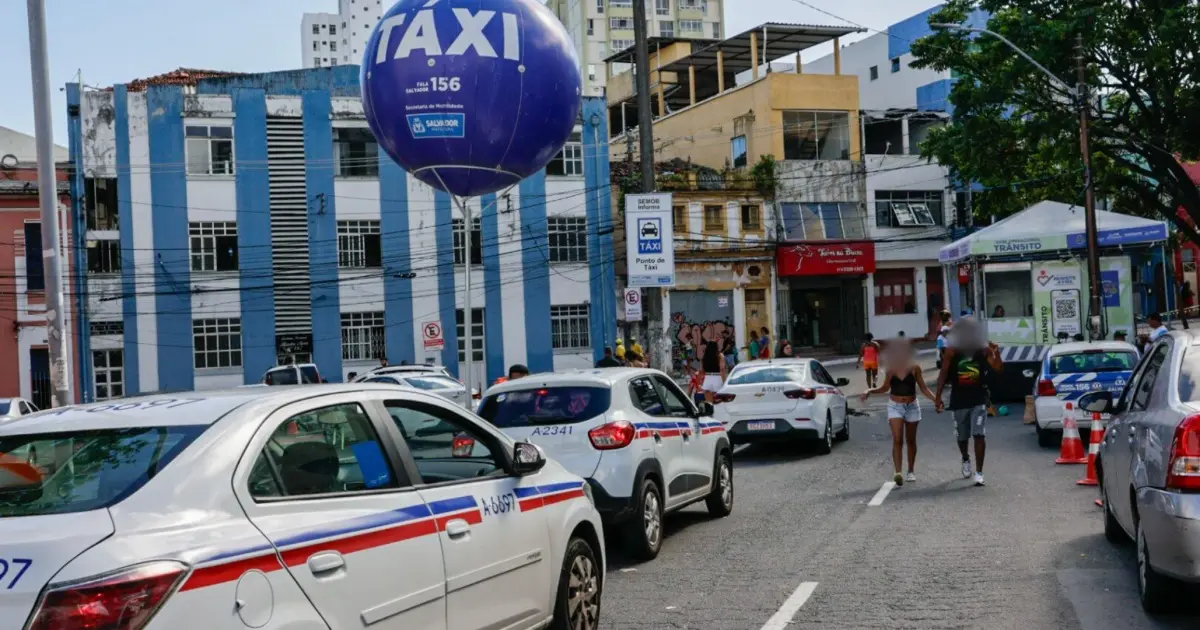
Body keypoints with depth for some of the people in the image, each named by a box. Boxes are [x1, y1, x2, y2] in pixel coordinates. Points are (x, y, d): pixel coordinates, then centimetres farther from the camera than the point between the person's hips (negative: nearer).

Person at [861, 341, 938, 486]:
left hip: (912, 406, 1)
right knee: (897, 440, -13)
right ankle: (898, 473, -20)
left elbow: (923, 388, 0)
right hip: (895, 406, -1)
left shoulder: (914, 368, -6)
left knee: (910, 440, 12)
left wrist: (935, 399, -13)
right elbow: (885, 388, 8)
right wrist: (870, 391, -5)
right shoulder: (891, 369, -4)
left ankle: (911, 471, 25)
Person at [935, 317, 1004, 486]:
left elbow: (999, 369, -12)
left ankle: (979, 473, -10)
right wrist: (938, 397, -6)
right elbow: (943, 375, -1)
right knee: (962, 436, 16)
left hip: (979, 399, -2)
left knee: (979, 434, -14)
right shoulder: (953, 351, -3)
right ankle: (965, 459, 47)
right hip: (959, 401, 2)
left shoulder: (983, 349, -4)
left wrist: (997, 354, -30)